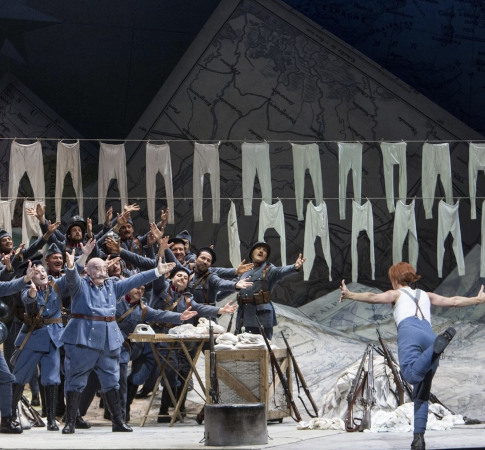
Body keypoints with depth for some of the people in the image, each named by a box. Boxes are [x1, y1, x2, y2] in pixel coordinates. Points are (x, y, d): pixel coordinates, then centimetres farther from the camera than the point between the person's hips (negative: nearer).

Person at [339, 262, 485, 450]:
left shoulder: (397, 294, 26)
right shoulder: (425, 296, 37)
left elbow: (373, 297, 9)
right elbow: (453, 301, 38)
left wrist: (350, 295, 3)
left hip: (409, 331, -4)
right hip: (429, 335, 5)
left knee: (412, 375, -32)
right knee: (422, 393, 9)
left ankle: (440, 344, -51)